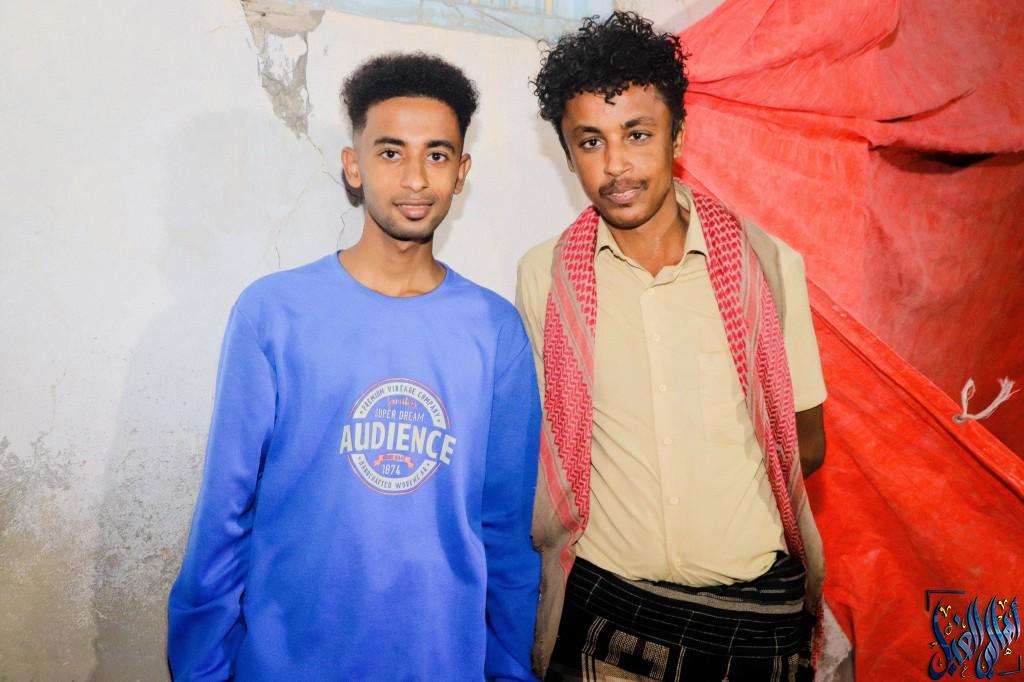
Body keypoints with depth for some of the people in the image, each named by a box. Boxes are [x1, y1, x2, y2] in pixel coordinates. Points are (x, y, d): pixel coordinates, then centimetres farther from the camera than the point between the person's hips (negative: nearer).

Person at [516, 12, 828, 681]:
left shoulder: (768, 263, -7)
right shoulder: (543, 276, -6)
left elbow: (806, 444, 2)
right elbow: (543, 442, 4)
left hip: (757, 604, 1)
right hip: (603, 599, 0)